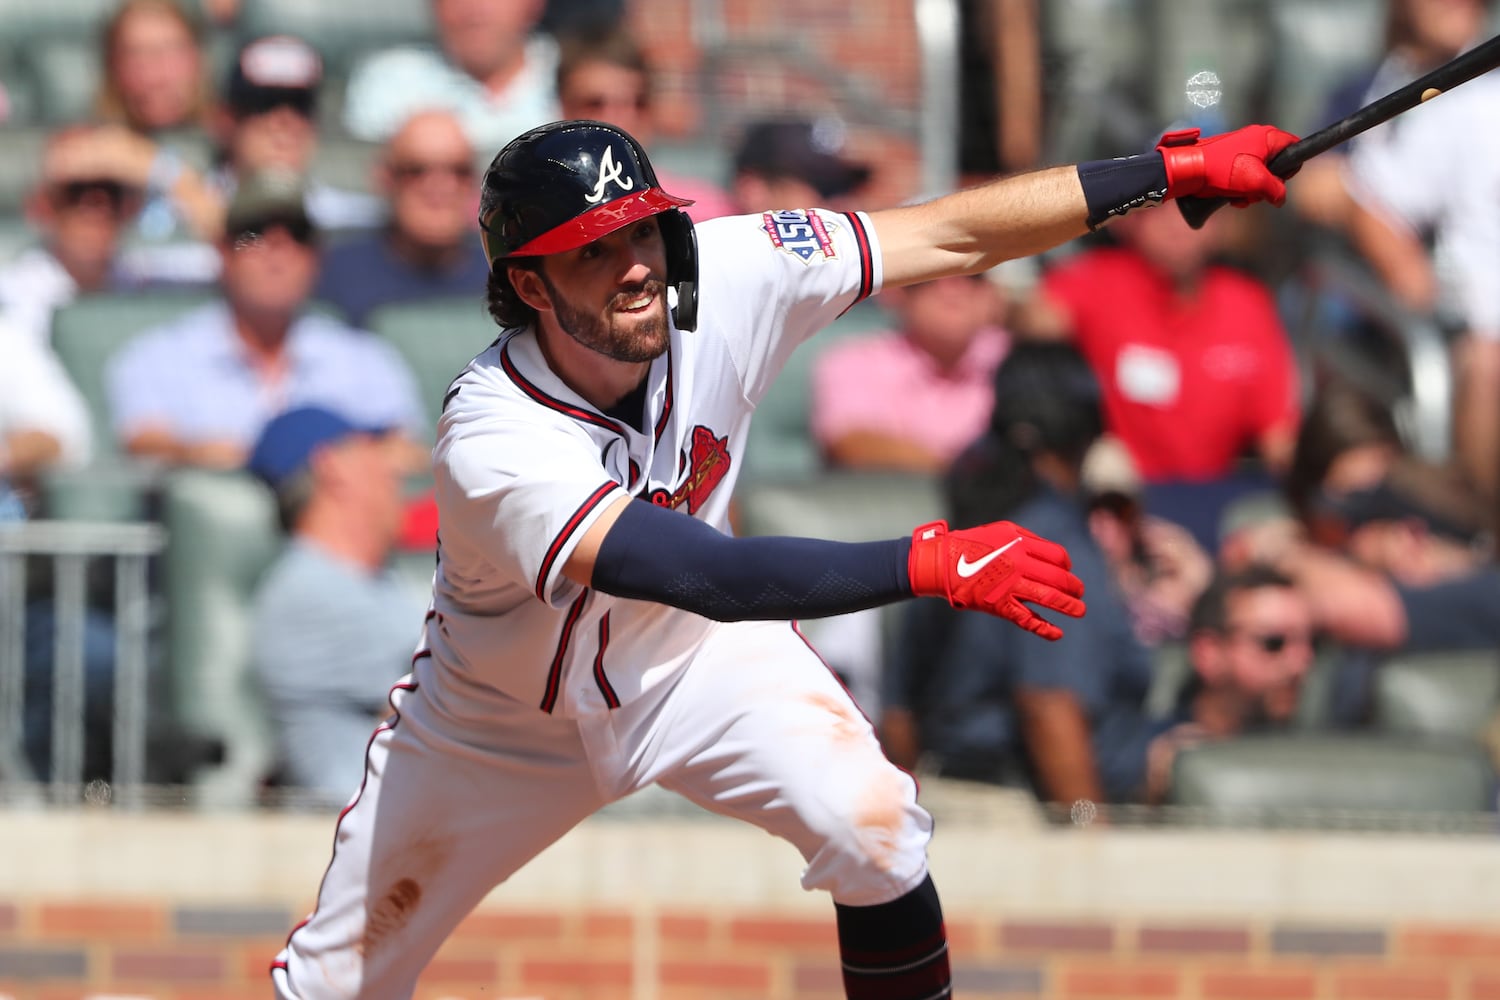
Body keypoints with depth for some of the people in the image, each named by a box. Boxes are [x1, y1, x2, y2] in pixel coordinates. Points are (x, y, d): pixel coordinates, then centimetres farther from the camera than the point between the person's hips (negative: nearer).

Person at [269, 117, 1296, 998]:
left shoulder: (718, 275, -25)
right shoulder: (494, 443, -39)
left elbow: (951, 236, -20)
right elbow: (709, 575, -49)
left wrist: (1172, 171, -24)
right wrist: (930, 563, -57)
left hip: (695, 656, 3)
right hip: (507, 714, -3)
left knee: (874, 824, -21)